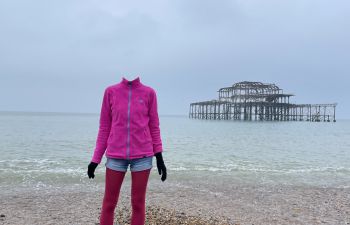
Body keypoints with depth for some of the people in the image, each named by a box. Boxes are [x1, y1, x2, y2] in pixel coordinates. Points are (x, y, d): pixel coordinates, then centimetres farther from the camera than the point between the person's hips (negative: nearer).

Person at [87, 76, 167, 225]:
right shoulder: (110, 91, 3)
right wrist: (96, 158, 5)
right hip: (116, 154, 1)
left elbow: (154, 127, 5)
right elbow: (104, 127, 6)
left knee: (138, 203, 8)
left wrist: (159, 157, 2)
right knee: (109, 203, 7)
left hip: (142, 155, 0)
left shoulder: (149, 93, 1)